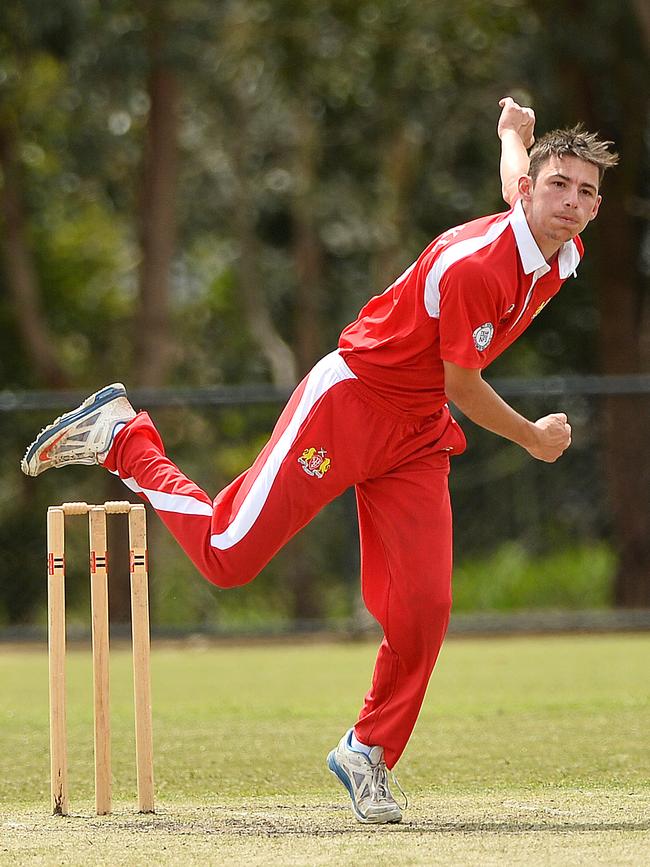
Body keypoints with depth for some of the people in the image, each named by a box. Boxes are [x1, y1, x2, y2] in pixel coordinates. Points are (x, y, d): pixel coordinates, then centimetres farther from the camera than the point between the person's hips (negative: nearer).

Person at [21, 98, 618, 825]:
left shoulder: (560, 256, 0)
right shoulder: (475, 264, -27)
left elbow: (511, 180, 25)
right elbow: (463, 386, -16)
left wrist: (515, 131, 49)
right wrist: (532, 438, 1)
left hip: (418, 435, 7)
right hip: (349, 402, -7)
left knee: (424, 608, -6)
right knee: (228, 555, -9)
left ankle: (368, 753, 12)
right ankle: (122, 438, 12)